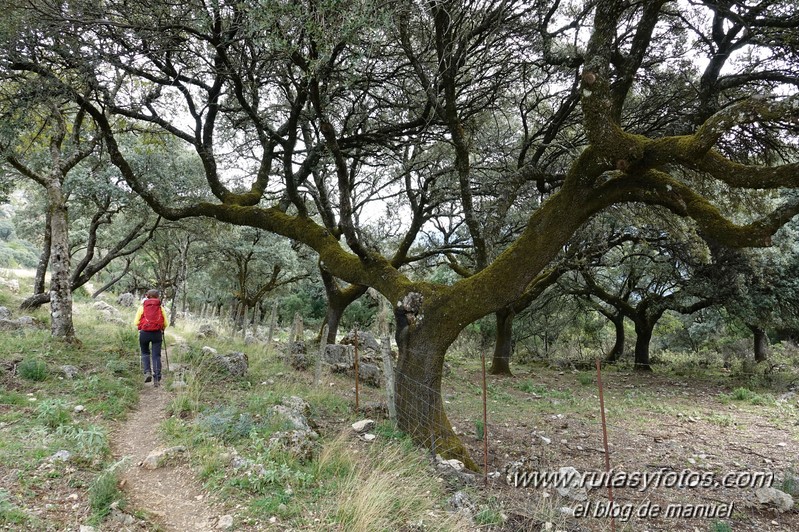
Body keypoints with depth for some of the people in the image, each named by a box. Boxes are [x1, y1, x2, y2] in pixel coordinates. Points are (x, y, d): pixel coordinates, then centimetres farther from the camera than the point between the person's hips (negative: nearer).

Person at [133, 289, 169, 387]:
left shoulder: (142, 306, 4)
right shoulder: (160, 307, 4)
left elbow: (136, 322, 0)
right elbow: (166, 324, 3)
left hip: (144, 333, 0)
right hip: (157, 334, 0)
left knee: (145, 353, 20)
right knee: (156, 356, 4)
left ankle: (147, 372, 2)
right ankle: (156, 379, -1)